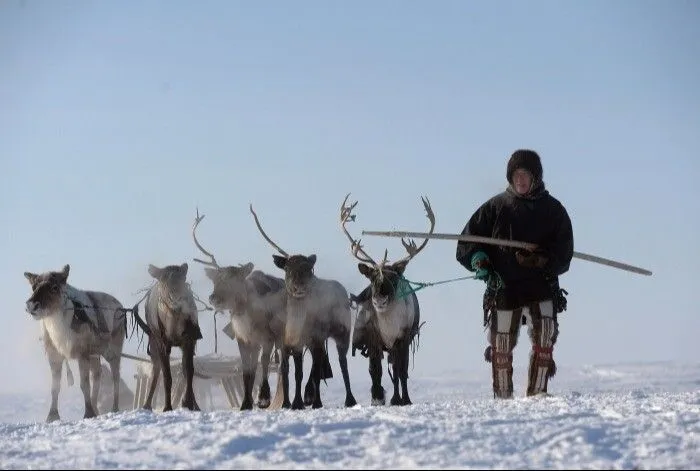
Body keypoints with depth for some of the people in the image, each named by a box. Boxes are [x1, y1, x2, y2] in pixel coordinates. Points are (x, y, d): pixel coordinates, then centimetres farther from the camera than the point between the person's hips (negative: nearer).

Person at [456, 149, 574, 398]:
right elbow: (467, 242, 8)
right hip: (504, 288, 1)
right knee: (501, 350, 5)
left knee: (544, 342, -15)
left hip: (542, 287, -1)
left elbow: (563, 255, 0)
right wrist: (479, 261, -10)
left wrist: (540, 260, -18)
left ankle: (536, 395, -9)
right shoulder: (496, 207, 7)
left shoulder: (553, 209, 7)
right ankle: (503, 399, 19)